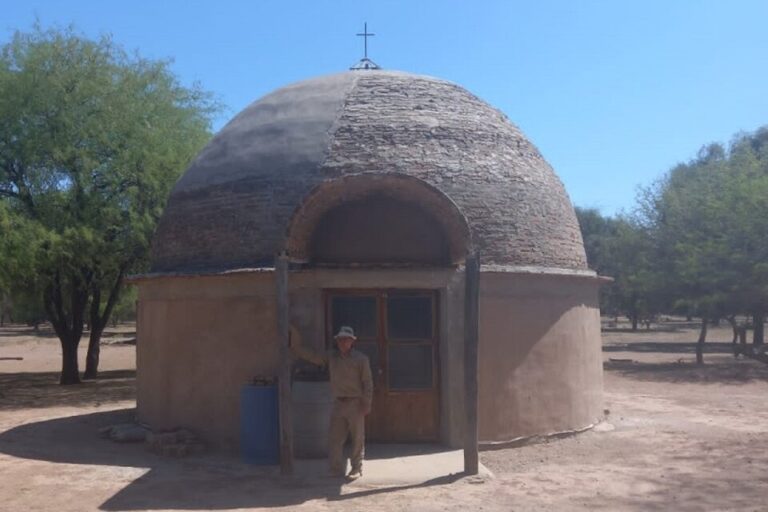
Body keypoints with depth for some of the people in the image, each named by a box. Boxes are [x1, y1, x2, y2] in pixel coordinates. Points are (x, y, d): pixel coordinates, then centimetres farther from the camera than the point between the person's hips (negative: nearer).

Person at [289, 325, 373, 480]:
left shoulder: (361, 358, -6)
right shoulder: (331, 356, 6)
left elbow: (367, 382, -7)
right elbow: (313, 357, 10)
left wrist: (366, 403, -11)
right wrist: (295, 347, 2)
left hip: (355, 403, -4)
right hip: (339, 403, 4)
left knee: (357, 438, 5)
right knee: (335, 438, 4)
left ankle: (356, 469, 18)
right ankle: (336, 470, 12)